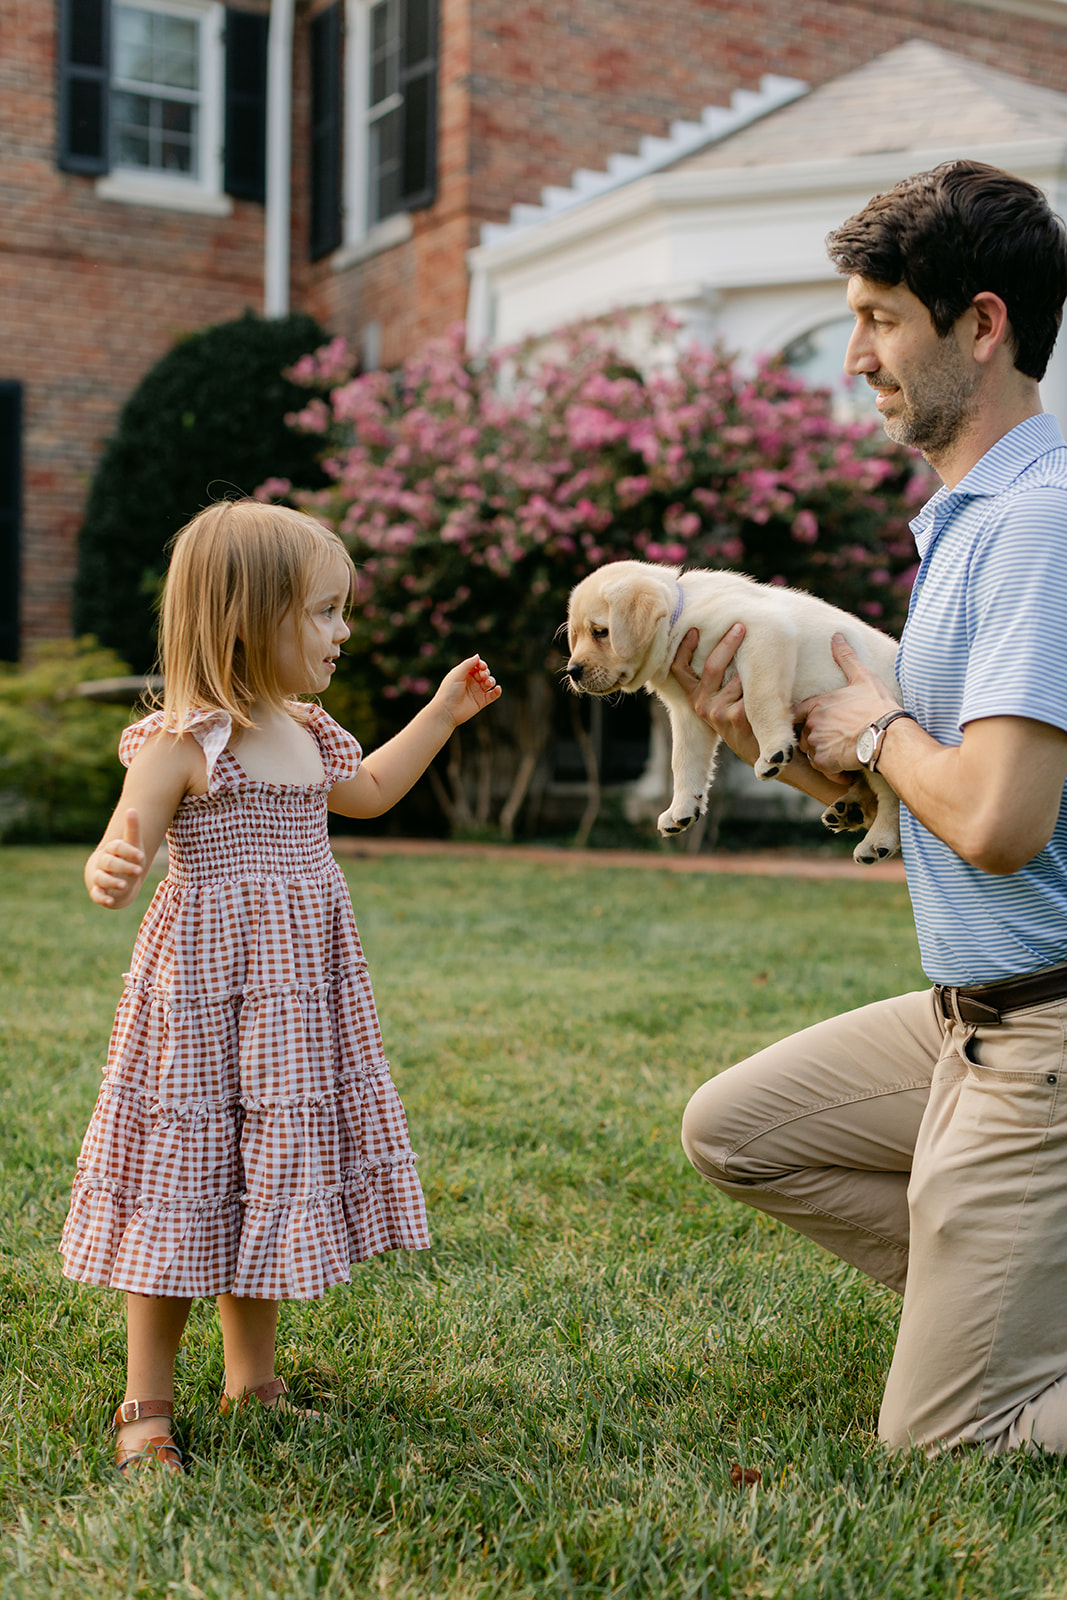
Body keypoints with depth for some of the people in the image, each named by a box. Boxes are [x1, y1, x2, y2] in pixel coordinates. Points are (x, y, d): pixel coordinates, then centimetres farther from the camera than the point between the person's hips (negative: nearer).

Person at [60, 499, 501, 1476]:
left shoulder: (307, 733, 10)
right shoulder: (183, 741, -16)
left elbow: (367, 793, 30)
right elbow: (120, 863, -20)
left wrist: (443, 714, 29)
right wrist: (110, 872, -44)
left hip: (297, 993, 8)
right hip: (206, 989, -8)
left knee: (270, 1174, 14)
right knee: (185, 1183, -1)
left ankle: (252, 1382, 28)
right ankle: (147, 1407, 15)